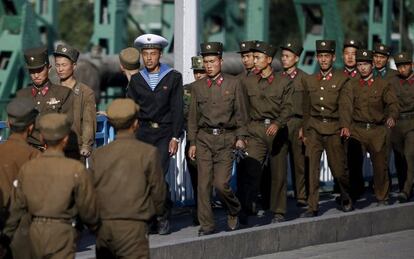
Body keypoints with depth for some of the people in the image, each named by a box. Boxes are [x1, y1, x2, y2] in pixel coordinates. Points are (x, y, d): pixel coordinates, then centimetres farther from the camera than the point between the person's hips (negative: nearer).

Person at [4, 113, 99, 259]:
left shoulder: (27, 169, 1)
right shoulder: (76, 169, -12)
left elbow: (17, 207, 6)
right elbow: (87, 207, -4)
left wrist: (7, 235, 18)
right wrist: (94, 226, 15)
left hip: (35, 234, 5)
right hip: (61, 234, -5)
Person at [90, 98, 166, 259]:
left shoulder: (98, 155, 4)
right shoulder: (148, 152, -4)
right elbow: (158, 191, 1)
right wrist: (153, 213, 20)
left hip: (102, 226, 4)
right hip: (132, 227, -4)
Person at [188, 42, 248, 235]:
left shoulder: (233, 84, 3)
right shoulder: (197, 87, 9)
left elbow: (241, 113, 6)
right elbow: (193, 116, 13)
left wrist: (241, 137, -2)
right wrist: (192, 142, 8)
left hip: (226, 139, -2)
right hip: (204, 138, 2)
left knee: (221, 183, -10)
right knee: (204, 183, -3)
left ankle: (234, 210, 19)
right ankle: (206, 225, 4)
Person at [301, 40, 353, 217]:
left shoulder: (342, 80, 3)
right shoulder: (309, 81, 13)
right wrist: (305, 133, 12)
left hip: (333, 129, -2)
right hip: (314, 129, 2)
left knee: (338, 168, 0)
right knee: (313, 168, -5)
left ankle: (346, 199, 27)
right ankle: (312, 207, -3)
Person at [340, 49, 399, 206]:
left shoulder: (383, 85, 7)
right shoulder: (351, 86, 9)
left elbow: (393, 103, -6)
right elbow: (346, 105, -6)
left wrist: (392, 116, -29)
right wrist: (345, 125, -23)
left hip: (377, 130, 0)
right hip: (356, 130, 0)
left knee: (380, 164, 1)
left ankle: (382, 198, 17)